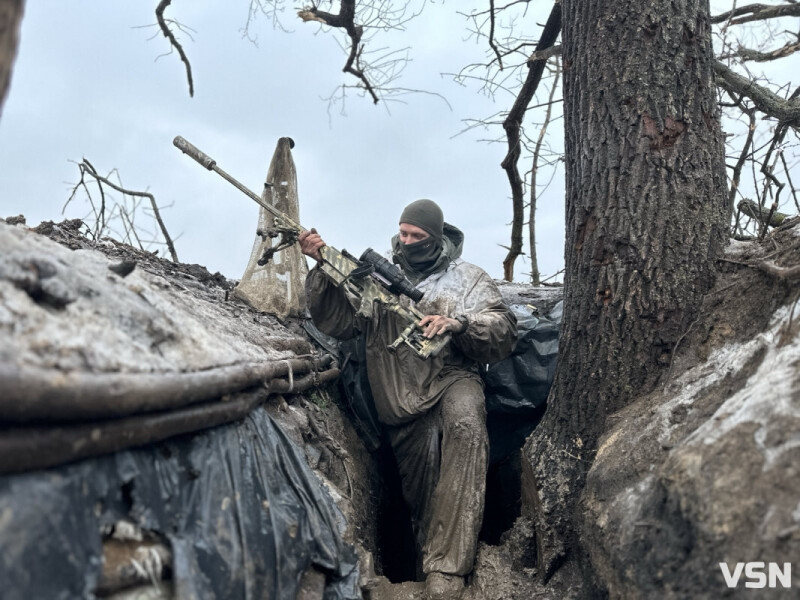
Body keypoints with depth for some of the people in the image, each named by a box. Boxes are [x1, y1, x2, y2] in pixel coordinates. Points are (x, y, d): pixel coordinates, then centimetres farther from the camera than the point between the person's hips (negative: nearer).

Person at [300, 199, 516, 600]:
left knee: (465, 424, -34)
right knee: (420, 498, 3)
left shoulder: (468, 278, 8)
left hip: (451, 380, -2)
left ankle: (445, 565, -31)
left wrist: (457, 323, -21)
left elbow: (504, 334, -2)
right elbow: (336, 322, 0)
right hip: (401, 401, 3)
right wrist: (322, 268, -14)